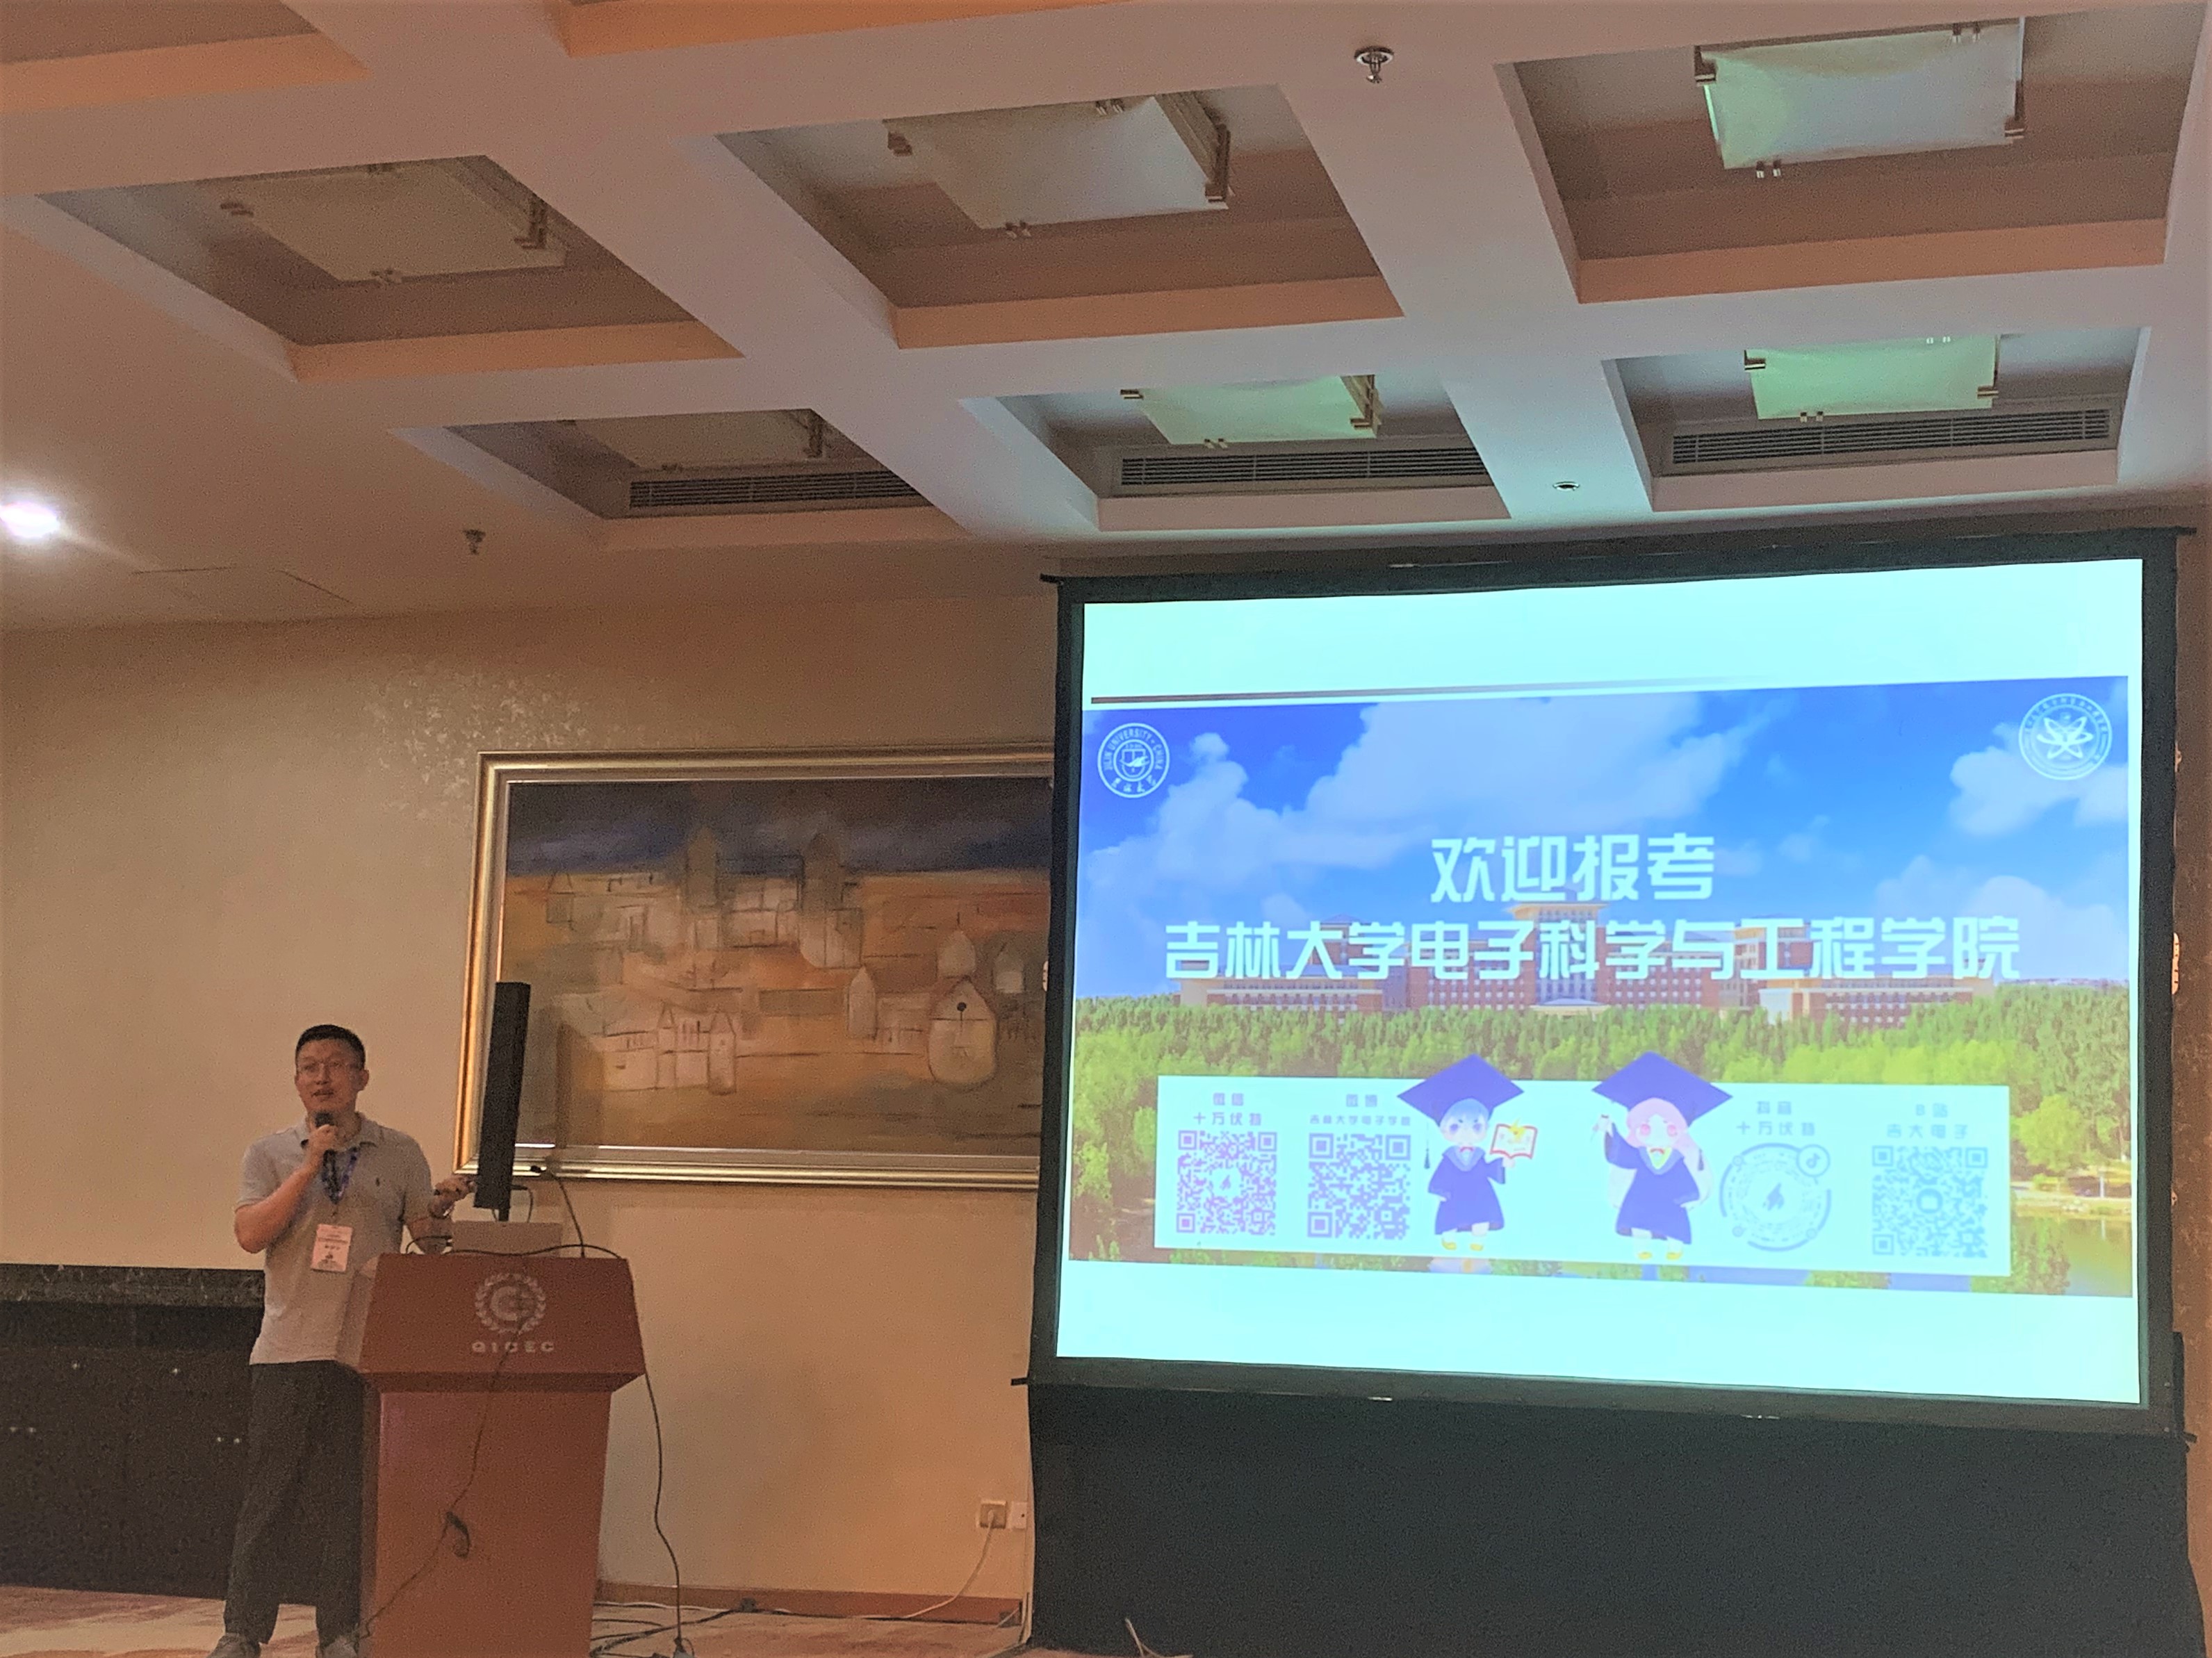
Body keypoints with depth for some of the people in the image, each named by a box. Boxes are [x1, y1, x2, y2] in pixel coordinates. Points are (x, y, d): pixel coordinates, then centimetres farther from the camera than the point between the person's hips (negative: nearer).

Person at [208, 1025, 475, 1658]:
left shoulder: (400, 1154, 9)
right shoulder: (270, 1154, 8)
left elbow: (428, 1242, 9)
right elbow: (250, 1234, -6)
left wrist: (438, 1210, -13)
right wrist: (312, 1166, -11)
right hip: (289, 1349, 0)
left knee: (350, 1497, 3)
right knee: (268, 1493, 0)